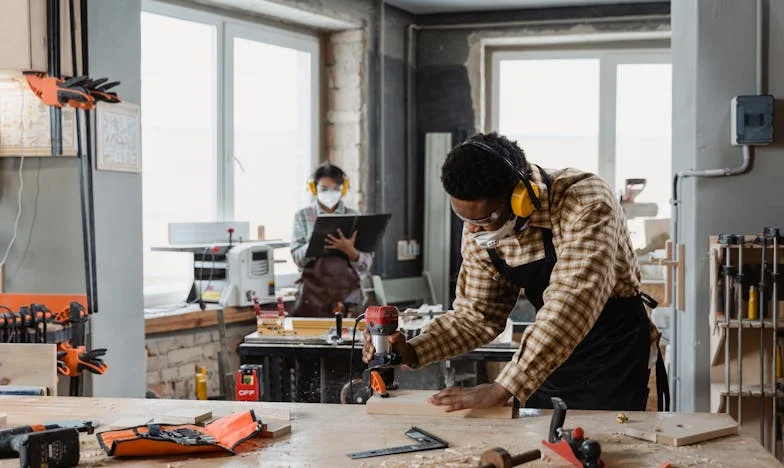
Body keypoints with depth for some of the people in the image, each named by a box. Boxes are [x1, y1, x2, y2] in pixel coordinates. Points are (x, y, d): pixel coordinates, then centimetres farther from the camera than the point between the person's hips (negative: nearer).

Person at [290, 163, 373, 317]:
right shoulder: (303, 216, 8)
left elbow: (367, 264, 2)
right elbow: (297, 257, -2)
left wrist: (350, 251, -18)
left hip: (348, 293, 1)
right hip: (314, 293, 0)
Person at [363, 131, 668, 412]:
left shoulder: (585, 202, -28)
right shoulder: (478, 231, -7)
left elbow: (571, 304, -38)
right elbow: (477, 313, 3)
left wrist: (503, 389, -43)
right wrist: (412, 353, -14)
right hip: (549, 359, 5)